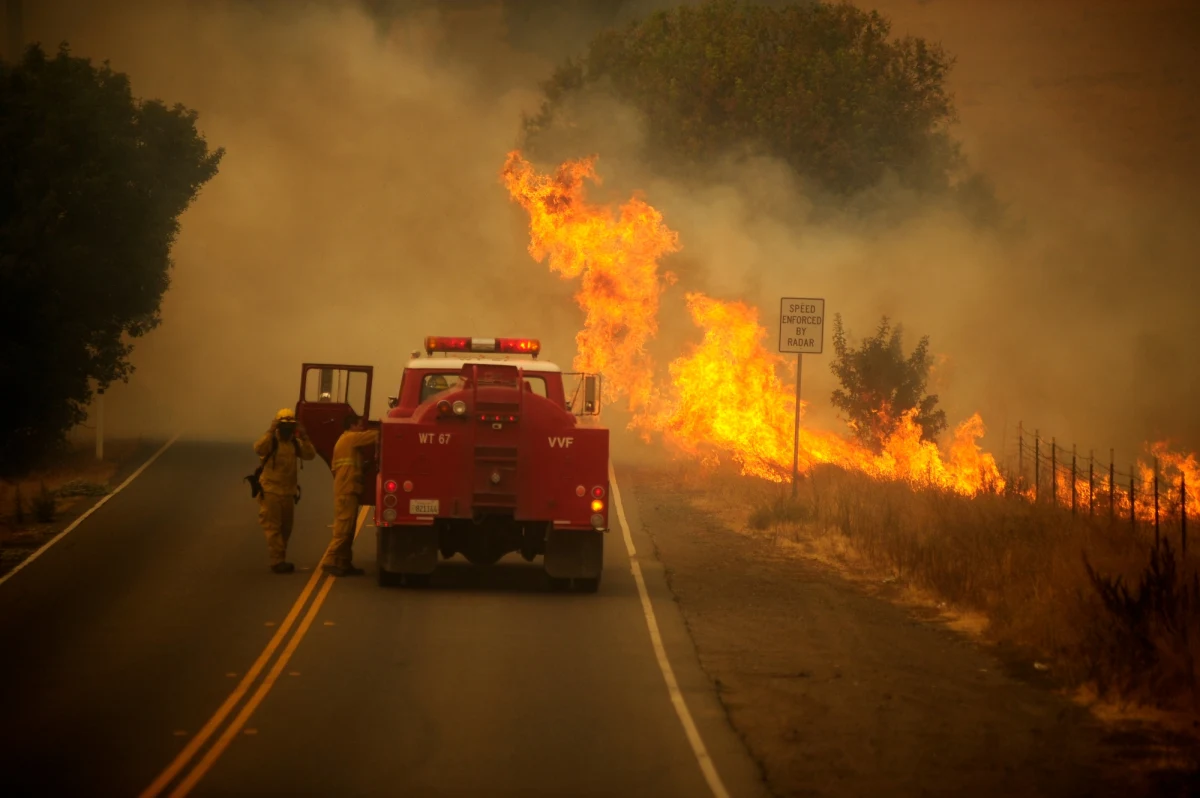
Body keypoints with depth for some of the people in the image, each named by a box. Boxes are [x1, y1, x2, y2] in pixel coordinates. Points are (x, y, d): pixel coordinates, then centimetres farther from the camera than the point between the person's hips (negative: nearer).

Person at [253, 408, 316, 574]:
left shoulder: (295, 443, 7)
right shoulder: (271, 441, -10)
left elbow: (310, 455, -6)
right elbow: (258, 449, -30)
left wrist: (304, 438, -19)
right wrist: (271, 432, -36)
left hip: (288, 492, 7)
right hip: (271, 491, -7)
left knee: (285, 529, 14)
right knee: (273, 528, -7)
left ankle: (280, 560, 24)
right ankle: (277, 561, -7)